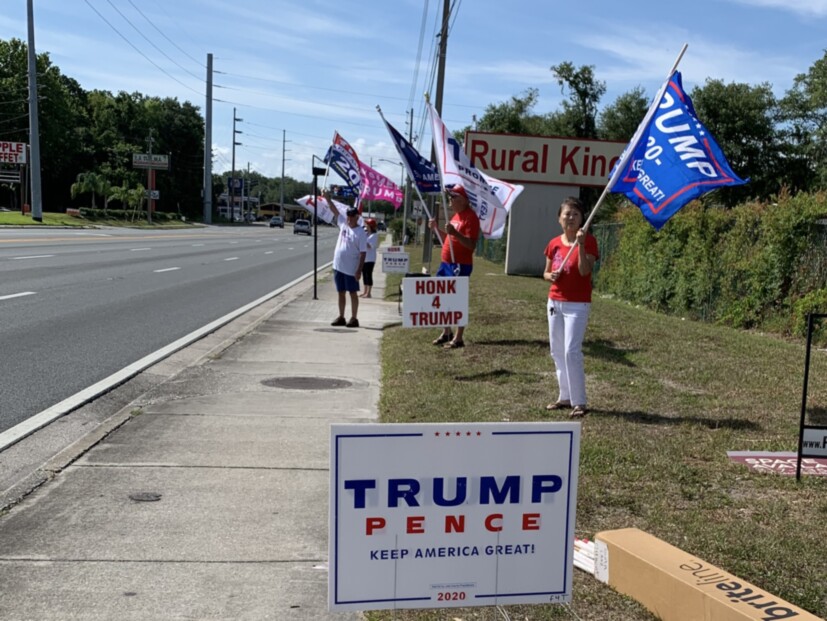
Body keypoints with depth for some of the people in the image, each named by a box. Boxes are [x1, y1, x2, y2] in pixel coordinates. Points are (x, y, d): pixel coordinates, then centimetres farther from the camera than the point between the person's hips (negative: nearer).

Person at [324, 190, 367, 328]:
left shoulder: (361, 233, -12)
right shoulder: (343, 223, 6)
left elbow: (363, 253, -13)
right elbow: (335, 210, 11)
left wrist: (359, 271, -17)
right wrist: (328, 199, -1)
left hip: (351, 270, -6)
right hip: (338, 267, 6)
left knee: (353, 293, 2)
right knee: (341, 293, 13)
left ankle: (354, 319, 8)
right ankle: (341, 317, 21)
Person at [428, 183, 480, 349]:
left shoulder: (470, 217, -14)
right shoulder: (456, 216, 15)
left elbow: (471, 245, -23)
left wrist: (455, 232, -33)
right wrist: (436, 228, 12)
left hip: (460, 266, -10)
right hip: (446, 263, 10)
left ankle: (458, 339, 0)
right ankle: (446, 333, 28)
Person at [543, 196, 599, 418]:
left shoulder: (588, 241, -9)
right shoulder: (554, 244, 6)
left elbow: (585, 271, -20)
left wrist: (580, 245, -28)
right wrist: (550, 276, -9)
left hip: (577, 305, -6)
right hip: (555, 302, 6)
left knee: (572, 351, -11)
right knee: (557, 351, 10)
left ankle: (579, 402, -3)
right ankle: (565, 397, 21)